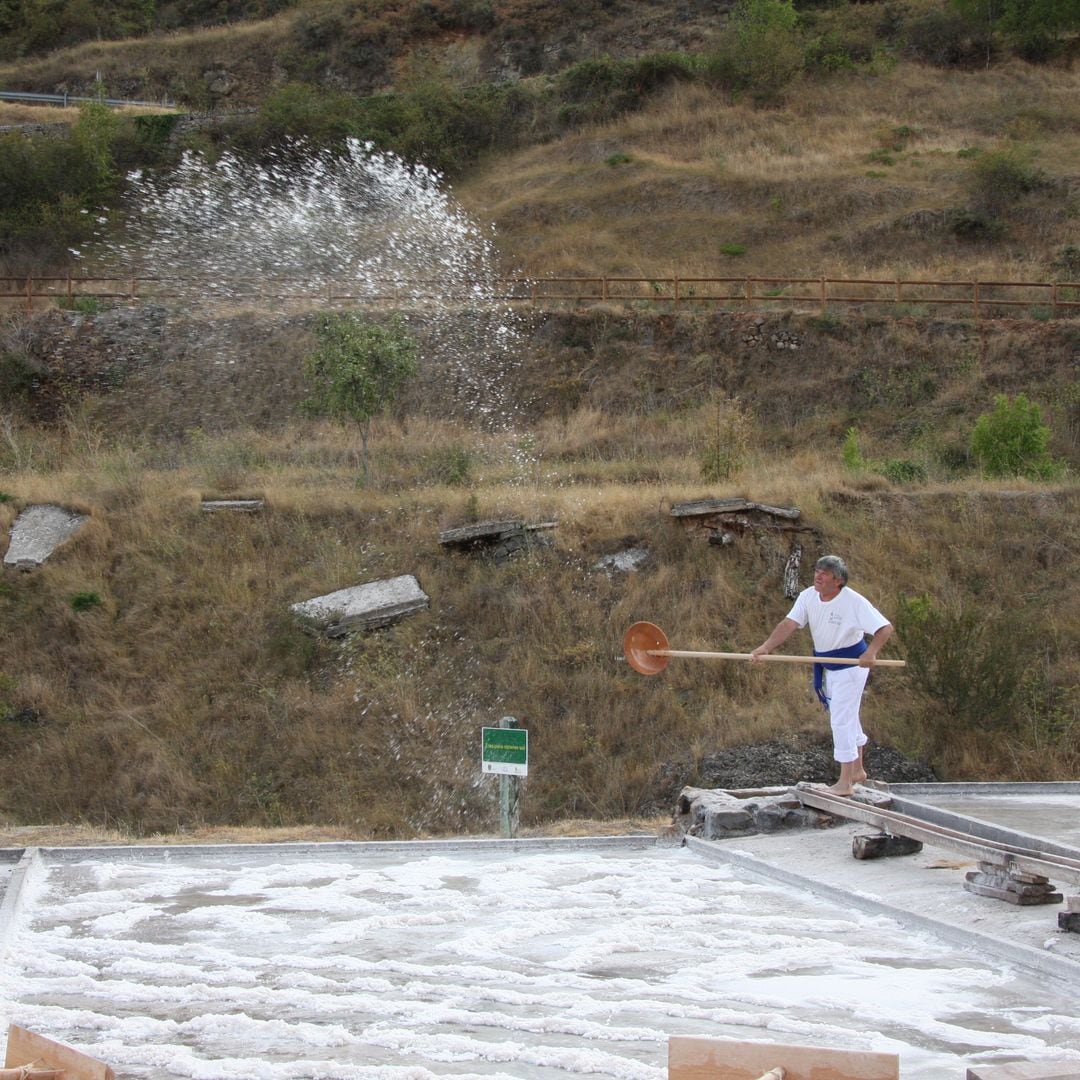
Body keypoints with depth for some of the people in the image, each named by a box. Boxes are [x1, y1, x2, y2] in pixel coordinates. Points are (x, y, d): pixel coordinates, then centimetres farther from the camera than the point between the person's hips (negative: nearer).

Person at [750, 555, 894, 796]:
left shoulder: (854, 602, -24)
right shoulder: (808, 597, -7)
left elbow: (885, 627, -26)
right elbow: (788, 624, -16)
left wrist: (871, 652, -42)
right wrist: (765, 648, -31)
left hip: (851, 665, -7)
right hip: (827, 665, 7)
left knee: (841, 720, -9)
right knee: (848, 718, 20)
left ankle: (845, 783, -2)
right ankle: (857, 770, 36)